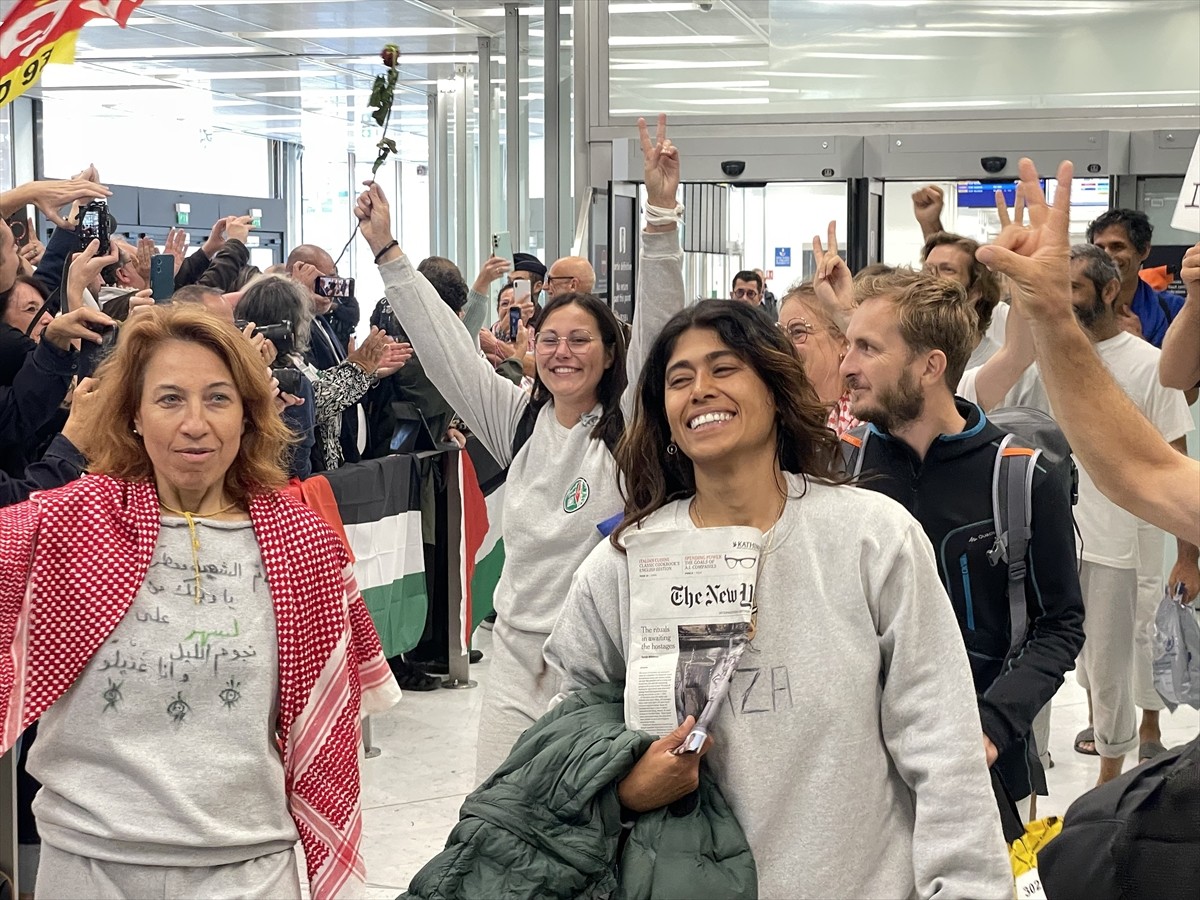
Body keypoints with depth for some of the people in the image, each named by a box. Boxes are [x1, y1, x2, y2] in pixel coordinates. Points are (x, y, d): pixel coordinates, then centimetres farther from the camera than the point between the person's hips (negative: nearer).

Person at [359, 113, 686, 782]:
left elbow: (658, 325, -15)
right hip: (519, 655, 4)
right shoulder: (518, 421, 10)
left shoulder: (628, 426, -3)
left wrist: (662, 214, -26)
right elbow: (445, 343, 10)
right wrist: (386, 249, 8)